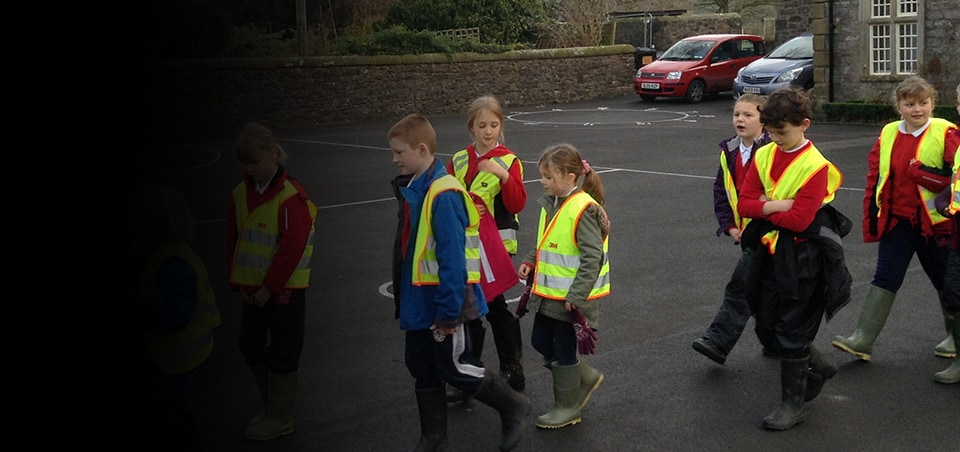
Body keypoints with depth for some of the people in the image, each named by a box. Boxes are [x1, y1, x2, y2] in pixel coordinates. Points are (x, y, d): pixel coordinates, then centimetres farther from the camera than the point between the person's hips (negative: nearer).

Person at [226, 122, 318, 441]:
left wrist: (269, 289, -18)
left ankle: (280, 419, 17)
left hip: (284, 290, -7)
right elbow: (233, 240, 8)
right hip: (253, 289, 7)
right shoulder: (241, 193, 3)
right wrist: (238, 282, 2)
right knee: (251, 346, 15)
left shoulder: (292, 197, -18)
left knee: (282, 354, 4)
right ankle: (270, 409, 32)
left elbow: (291, 249, -20)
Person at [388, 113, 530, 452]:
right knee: (422, 370, 15)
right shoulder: (411, 189, 7)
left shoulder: (443, 194, -22)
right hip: (419, 300, 9)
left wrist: (448, 310, -23)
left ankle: (513, 407, 24)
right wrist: (406, 301, 18)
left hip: (444, 300, -9)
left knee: (455, 367, 3)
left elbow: (452, 257, -24)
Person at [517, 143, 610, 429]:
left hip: (571, 297, -9)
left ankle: (568, 408, 24)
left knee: (564, 350, 5)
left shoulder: (583, 209, -21)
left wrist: (576, 296, -23)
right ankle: (585, 378, 35)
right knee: (541, 342, 16)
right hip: (549, 293, 9)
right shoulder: (552, 203, 6)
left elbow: (593, 257, -22)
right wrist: (531, 262, 3)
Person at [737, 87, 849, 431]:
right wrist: (777, 205, -18)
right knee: (766, 329, 14)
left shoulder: (815, 166, -15)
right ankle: (815, 368, 38)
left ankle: (793, 402, 17)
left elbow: (799, 220, -22)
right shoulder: (763, 156, 4)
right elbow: (744, 204, -3)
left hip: (802, 257, -7)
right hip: (769, 252, 7)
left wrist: (763, 207, -10)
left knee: (792, 332, 2)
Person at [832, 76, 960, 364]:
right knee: (884, 279, -1)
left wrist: (920, 172, -22)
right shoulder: (888, 135, 3)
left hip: (935, 222, -3)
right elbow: (875, 177, 8)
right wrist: (871, 218, 5)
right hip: (897, 221, 3)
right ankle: (862, 340, -2)